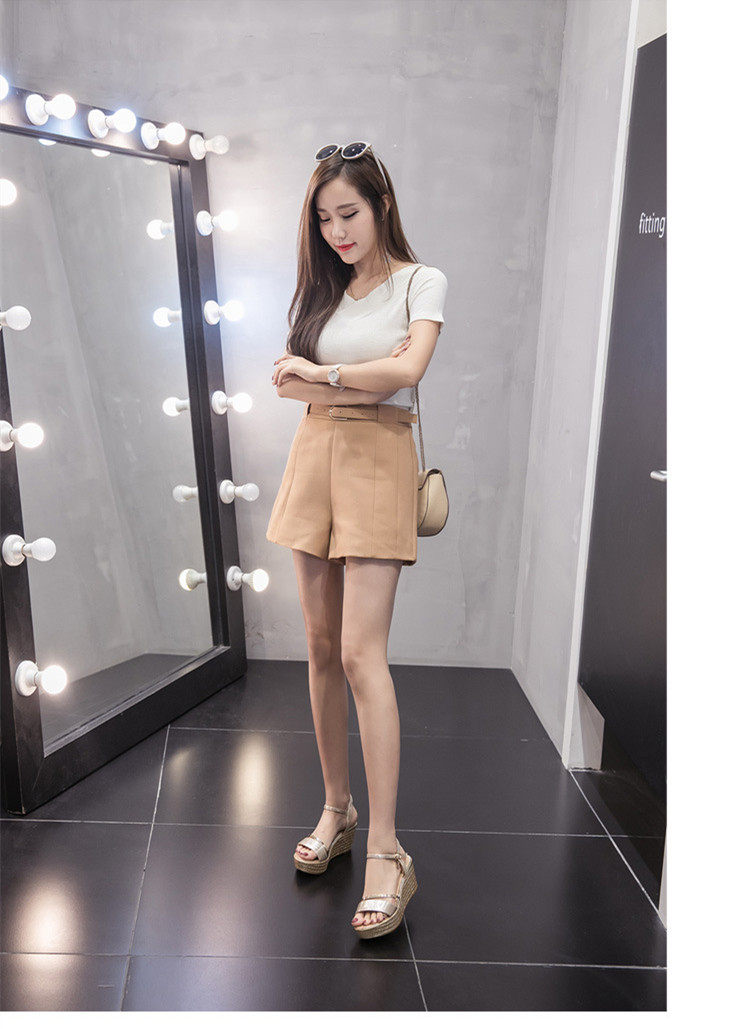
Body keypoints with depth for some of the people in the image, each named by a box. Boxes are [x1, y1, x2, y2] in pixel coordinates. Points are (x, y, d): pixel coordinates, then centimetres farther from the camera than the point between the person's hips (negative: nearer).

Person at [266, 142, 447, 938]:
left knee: (362, 654, -13)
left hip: (378, 462, -5)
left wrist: (320, 371, -5)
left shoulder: (421, 281, 2)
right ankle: (336, 811, 21)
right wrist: (357, 382, -10)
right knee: (321, 647, 7)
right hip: (314, 456, 5)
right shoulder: (318, 290, 15)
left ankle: (386, 853, -7)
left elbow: (408, 369, -15)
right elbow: (286, 383, 4)